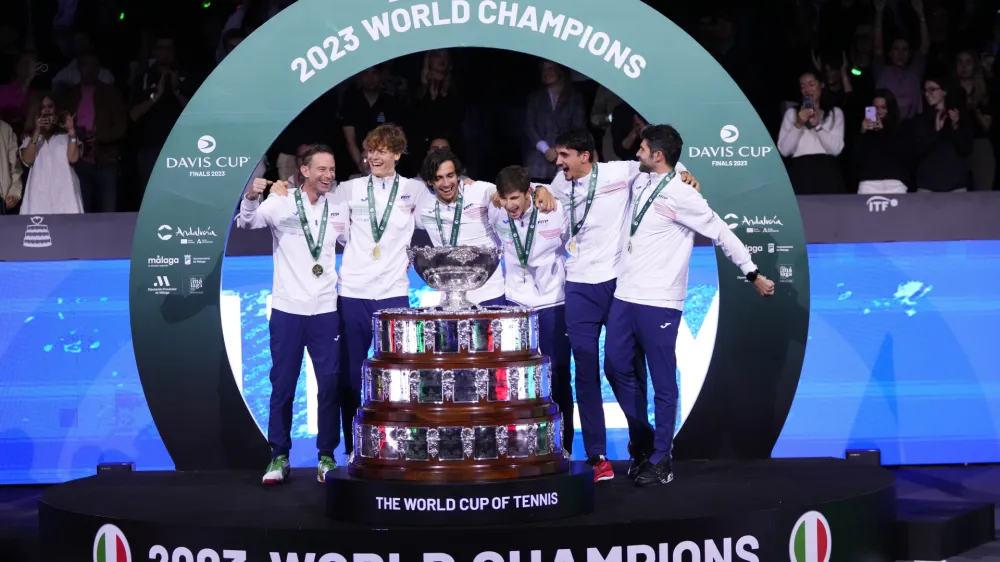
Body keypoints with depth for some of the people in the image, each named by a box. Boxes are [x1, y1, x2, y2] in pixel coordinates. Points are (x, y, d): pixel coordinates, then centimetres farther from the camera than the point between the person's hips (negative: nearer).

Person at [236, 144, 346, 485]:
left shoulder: (339, 209, 6)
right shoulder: (281, 203, -3)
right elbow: (246, 223, -16)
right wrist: (251, 197, -34)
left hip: (326, 310, 2)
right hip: (287, 309, -2)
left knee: (330, 384, 2)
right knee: (283, 384, 3)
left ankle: (327, 457, 11)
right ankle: (279, 457, 11)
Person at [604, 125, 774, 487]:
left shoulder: (681, 196, -12)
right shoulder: (639, 182, 10)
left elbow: (722, 234, -8)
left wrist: (753, 274, -4)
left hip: (659, 303, -8)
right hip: (625, 295, 8)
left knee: (662, 381, 0)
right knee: (617, 368, 12)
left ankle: (660, 461, 7)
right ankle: (642, 435, 30)